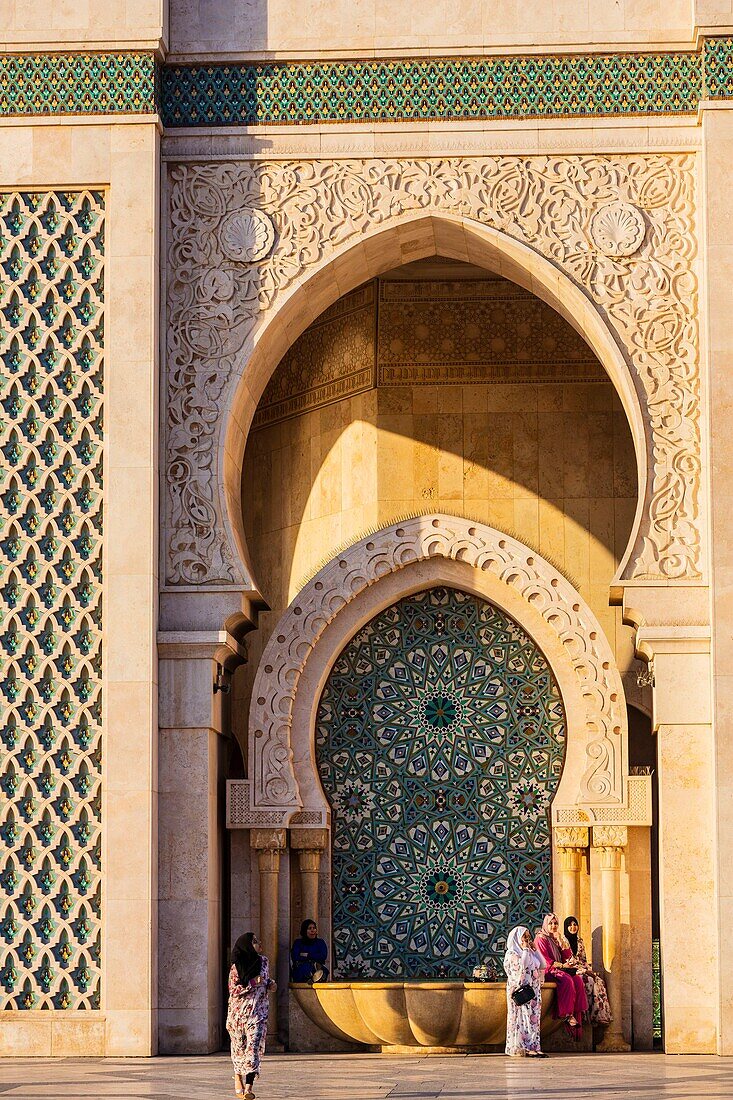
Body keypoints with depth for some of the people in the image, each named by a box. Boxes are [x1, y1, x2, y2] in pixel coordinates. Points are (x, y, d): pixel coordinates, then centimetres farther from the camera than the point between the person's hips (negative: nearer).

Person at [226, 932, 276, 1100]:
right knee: (239, 1045, 10)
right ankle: (238, 1077, 34)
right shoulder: (236, 967, -7)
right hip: (239, 1011, -2)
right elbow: (233, 990, -10)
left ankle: (248, 1086, -18)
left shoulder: (263, 961, 6)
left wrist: (270, 983, 2)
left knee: (254, 1046, -11)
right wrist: (253, 983, -18)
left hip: (258, 1011, 2)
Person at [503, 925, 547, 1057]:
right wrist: (525, 950, -13)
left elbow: (542, 965, 10)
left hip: (534, 989, 8)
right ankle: (524, 1047, -11)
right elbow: (522, 967, -20)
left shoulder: (529, 953, 18)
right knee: (523, 1017, -10)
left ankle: (533, 1047, 3)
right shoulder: (511, 954, -5)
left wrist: (534, 950, 6)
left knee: (533, 1018, 4)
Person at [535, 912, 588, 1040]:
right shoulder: (541, 939, -1)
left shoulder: (556, 939, 21)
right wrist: (562, 965, -17)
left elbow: (567, 957, 14)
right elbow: (544, 960, -10)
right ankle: (566, 1014, -33)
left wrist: (560, 941, 4)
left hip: (559, 970, 7)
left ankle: (577, 1012, -28)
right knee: (567, 980, -34)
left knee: (578, 979, -22)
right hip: (547, 972, -7)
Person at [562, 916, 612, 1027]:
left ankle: (601, 1016, -24)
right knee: (589, 980, -29)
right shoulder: (564, 941, -5)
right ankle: (591, 1015, -25)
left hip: (582, 968, 6)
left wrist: (589, 970, 0)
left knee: (599, 981, -18)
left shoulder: (579, 940, 17)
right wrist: (583, 971, -16)